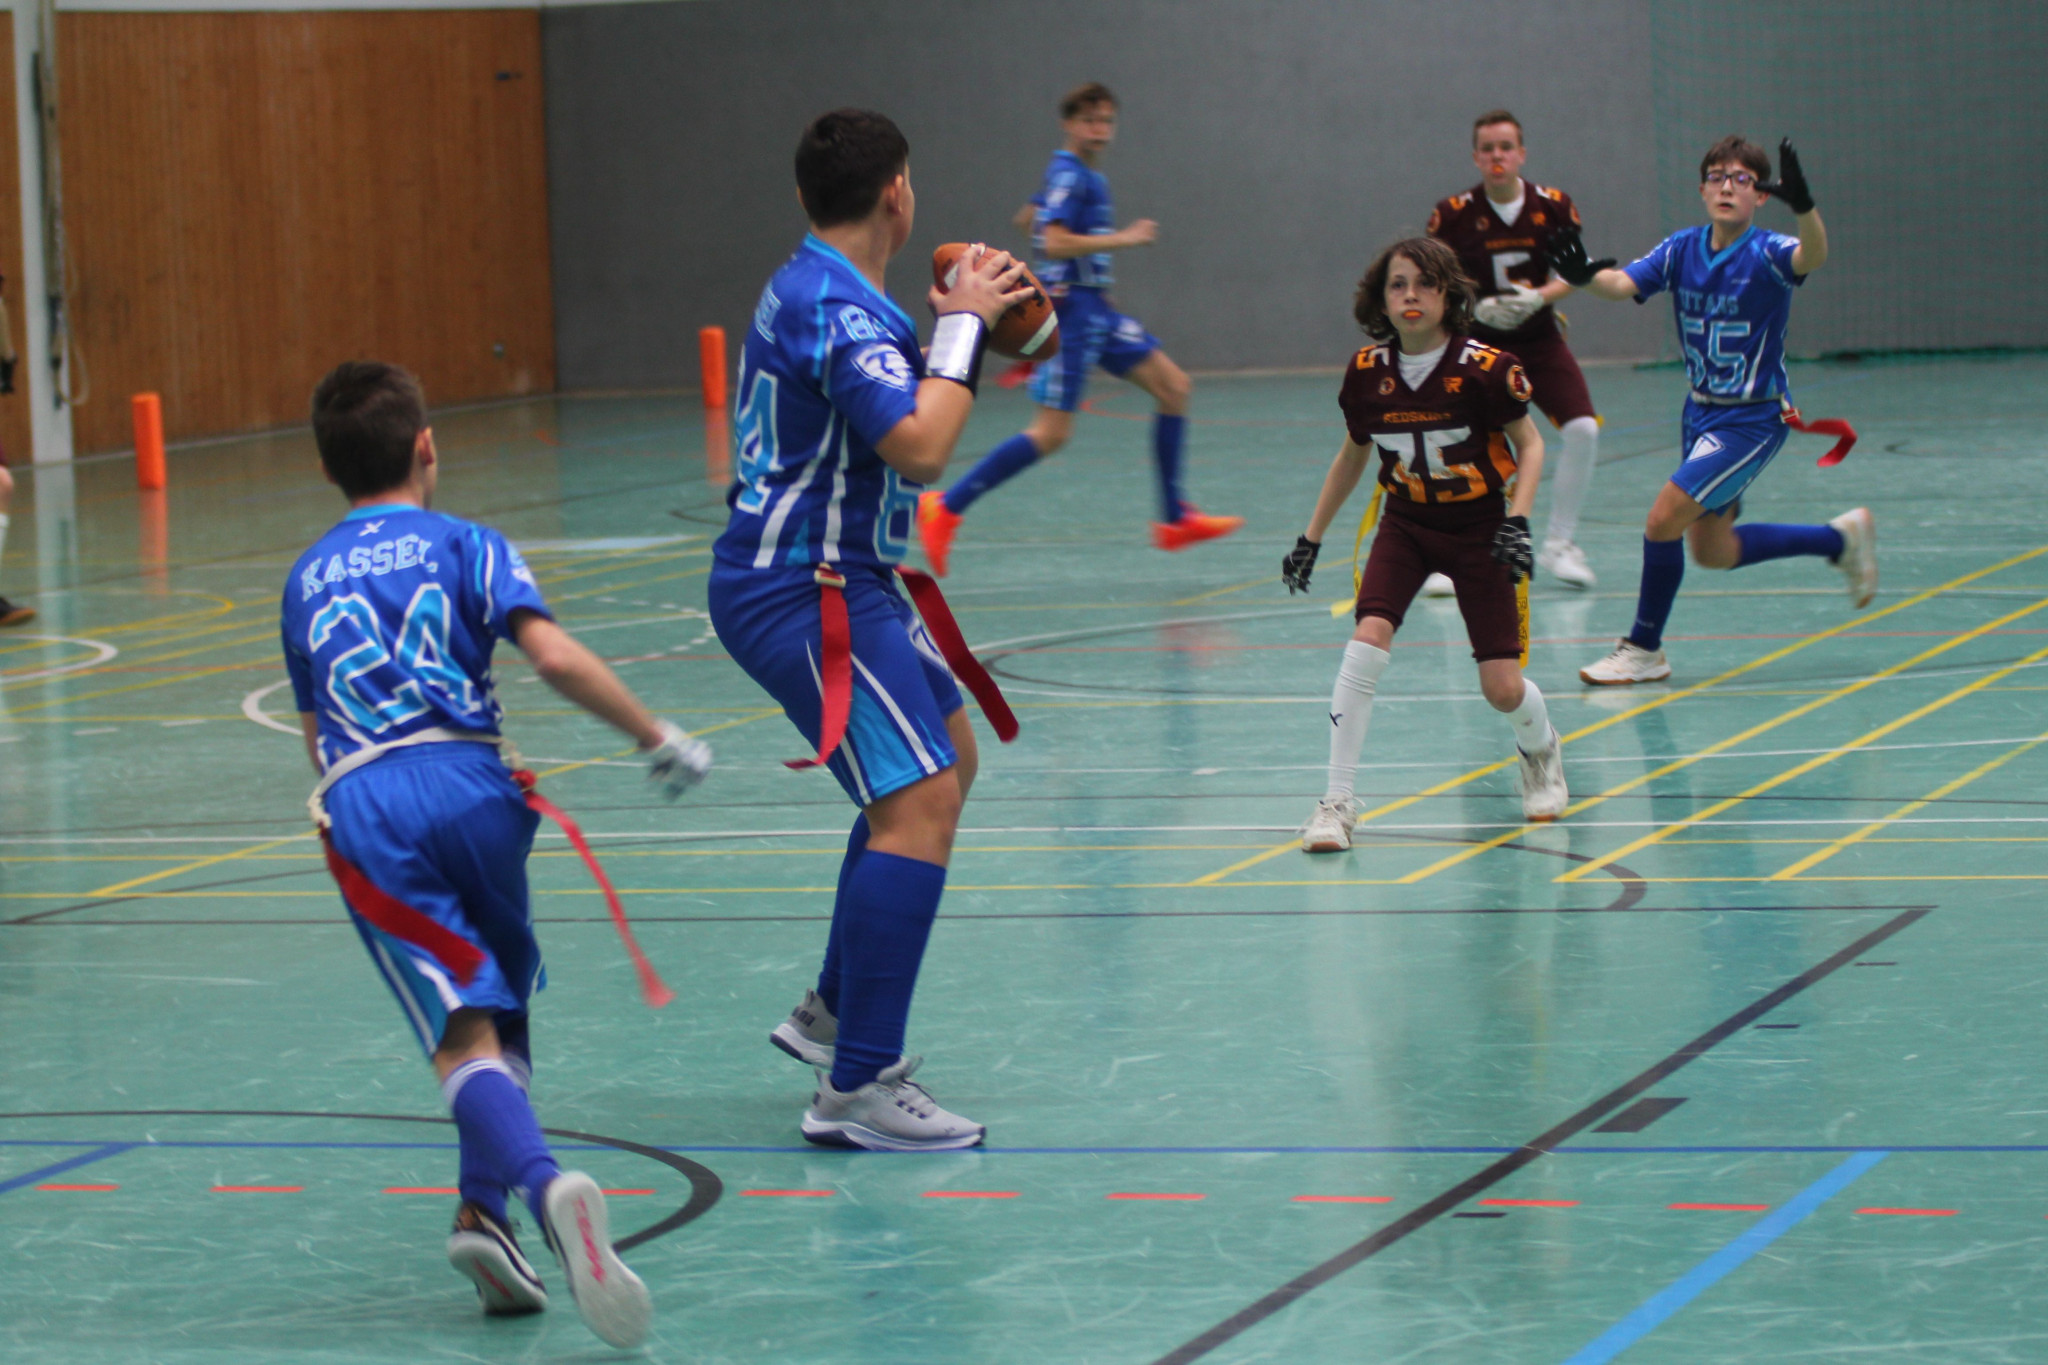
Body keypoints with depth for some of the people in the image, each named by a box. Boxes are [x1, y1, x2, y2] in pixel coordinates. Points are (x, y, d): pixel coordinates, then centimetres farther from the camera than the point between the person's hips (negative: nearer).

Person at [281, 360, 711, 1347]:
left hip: (360, 810, 1)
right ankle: (484, 1206, 4)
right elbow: (553, 655, -6)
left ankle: (542, 1186, -35)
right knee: (504, 1008, 20)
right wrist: (657, 737, 1)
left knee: (464, 1034, -10)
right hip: (465, 780, -1)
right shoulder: (463, 546, 10)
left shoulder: (305, 580, 23)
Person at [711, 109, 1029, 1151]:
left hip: (834, 579, 11)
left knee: (949, 753, 25)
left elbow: (889, 408, 28)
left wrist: (961, 328, 15)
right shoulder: (835, 308, -19)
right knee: (917, 804, -19)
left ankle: (833, 1013, 29)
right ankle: (855, 1089, -23)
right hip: (801, 591, -11)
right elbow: (920, 450, -28)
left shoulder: (813, 289, 14)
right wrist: (959, 329, -17)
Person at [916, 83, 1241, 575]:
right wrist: (1125, 238, -21)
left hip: (1096, 310, 10)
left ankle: (1174, 518, 11)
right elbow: (1053, 242, -26)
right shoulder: (1068, 176, -14)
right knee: (1052, 432, -12)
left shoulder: (1088, 178, 16)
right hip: (1071, 308, -10)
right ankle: (945, 508, -7)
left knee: (1174, 387, 6)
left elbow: (1031, 219, 30)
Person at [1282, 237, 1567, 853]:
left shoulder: (1485, 368, -18)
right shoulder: (1366, 372, -7)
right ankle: (1336, 801, -13)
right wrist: (1311, 537, 12)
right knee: (1368, 640, -22)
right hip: (1405, 525, 2)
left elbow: (1530, 444, -5)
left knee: (1502, 688, -5)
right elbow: (1352, 455, 10)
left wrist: (1517, 522, -19)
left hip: (1479, 529, -2)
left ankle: (1540, 752, 33)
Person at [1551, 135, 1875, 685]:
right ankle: (1842, 538, 36)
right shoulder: (1682, 249, -2)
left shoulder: (1766, 254, -17)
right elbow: (1622, 283, -18)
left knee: (1664, 519, -17)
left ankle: (1644, 649, 2)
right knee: (1711, 552, 18)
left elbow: (1812, 256, -40)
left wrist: (1803, 207, -61)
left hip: (1753, 419, -7)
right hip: (1700, 411, 7)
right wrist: (1585, 277, -40)